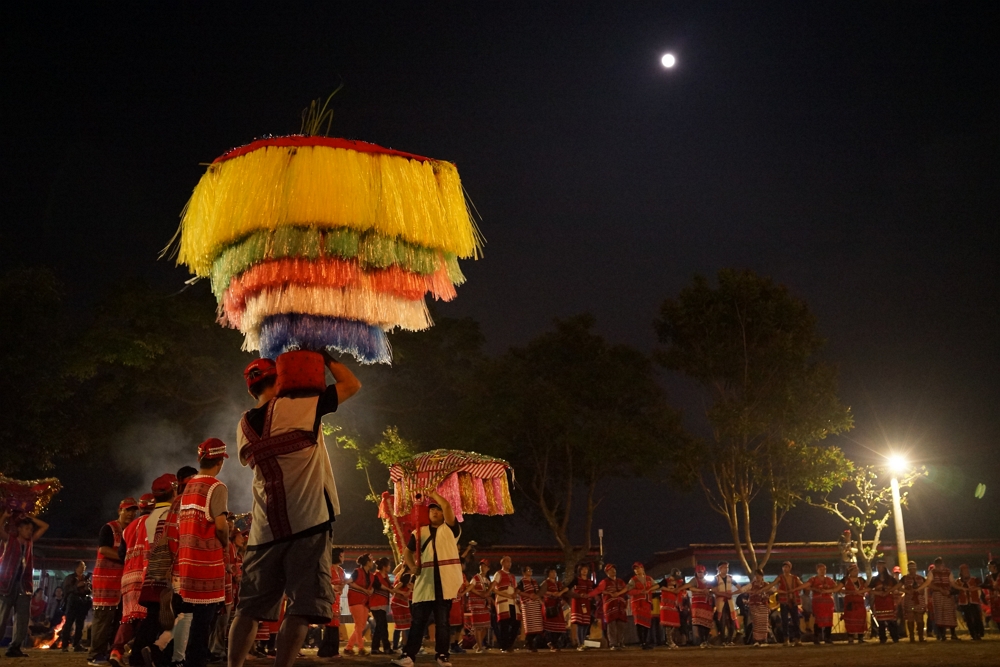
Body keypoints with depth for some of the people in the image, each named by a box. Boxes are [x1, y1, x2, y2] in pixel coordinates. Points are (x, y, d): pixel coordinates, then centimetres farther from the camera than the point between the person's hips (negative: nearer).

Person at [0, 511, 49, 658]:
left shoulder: (29, 541, 14)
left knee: (22, 618, 1)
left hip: (23, 584, 5)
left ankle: (14, 647, 4)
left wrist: (30, 517, 11)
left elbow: (45, 526, 16)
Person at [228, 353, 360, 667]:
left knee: (250, 606, 11)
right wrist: (326, 358, 17)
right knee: (302, 606, -5)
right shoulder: (299, 407, -5)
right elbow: (352, 384, 2)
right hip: (307, 522, -5)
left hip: (265, 529, 5)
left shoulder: (244, 425, 11)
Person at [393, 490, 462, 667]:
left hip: (445, 580, -2)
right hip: (425, 581, 2)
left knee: (442, 622, 3)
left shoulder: (451, 529, 7)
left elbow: (447, 506, -9)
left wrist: (434, 494, 5)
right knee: (418, 620, 1)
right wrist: (412, 566, 1)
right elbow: (407, 552, 20)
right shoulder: (419, 532, 17)